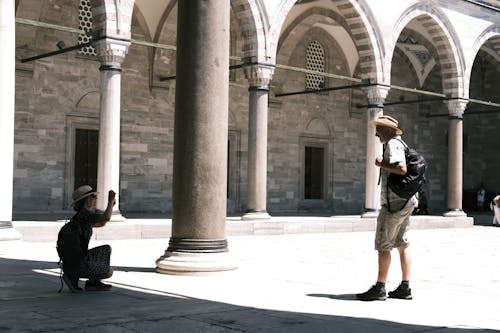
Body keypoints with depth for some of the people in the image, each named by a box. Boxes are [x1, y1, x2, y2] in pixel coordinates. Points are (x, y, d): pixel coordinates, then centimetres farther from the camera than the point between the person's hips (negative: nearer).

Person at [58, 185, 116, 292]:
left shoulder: (82, 215, 13)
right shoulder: (83, 215, -16)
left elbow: (101, 224, 27)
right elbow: (106, 218, -30)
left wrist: (111, 205, 17)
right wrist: (111, 201, -14)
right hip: (77, 264, -9)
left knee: (107, 249, 20)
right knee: (109, 272, 6)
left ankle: (93, 282, 15)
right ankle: (74, 276, 3)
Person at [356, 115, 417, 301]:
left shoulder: (393, 144, -12)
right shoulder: (400, 144, 18)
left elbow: (402, 169, -26)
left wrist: (382, 164, -13)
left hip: (394, 202, -10)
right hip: (406, 202, 10)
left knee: (383, 245, -6)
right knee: (401, 244, 12)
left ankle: (379, 288, -4)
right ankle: (405, 287, 14)